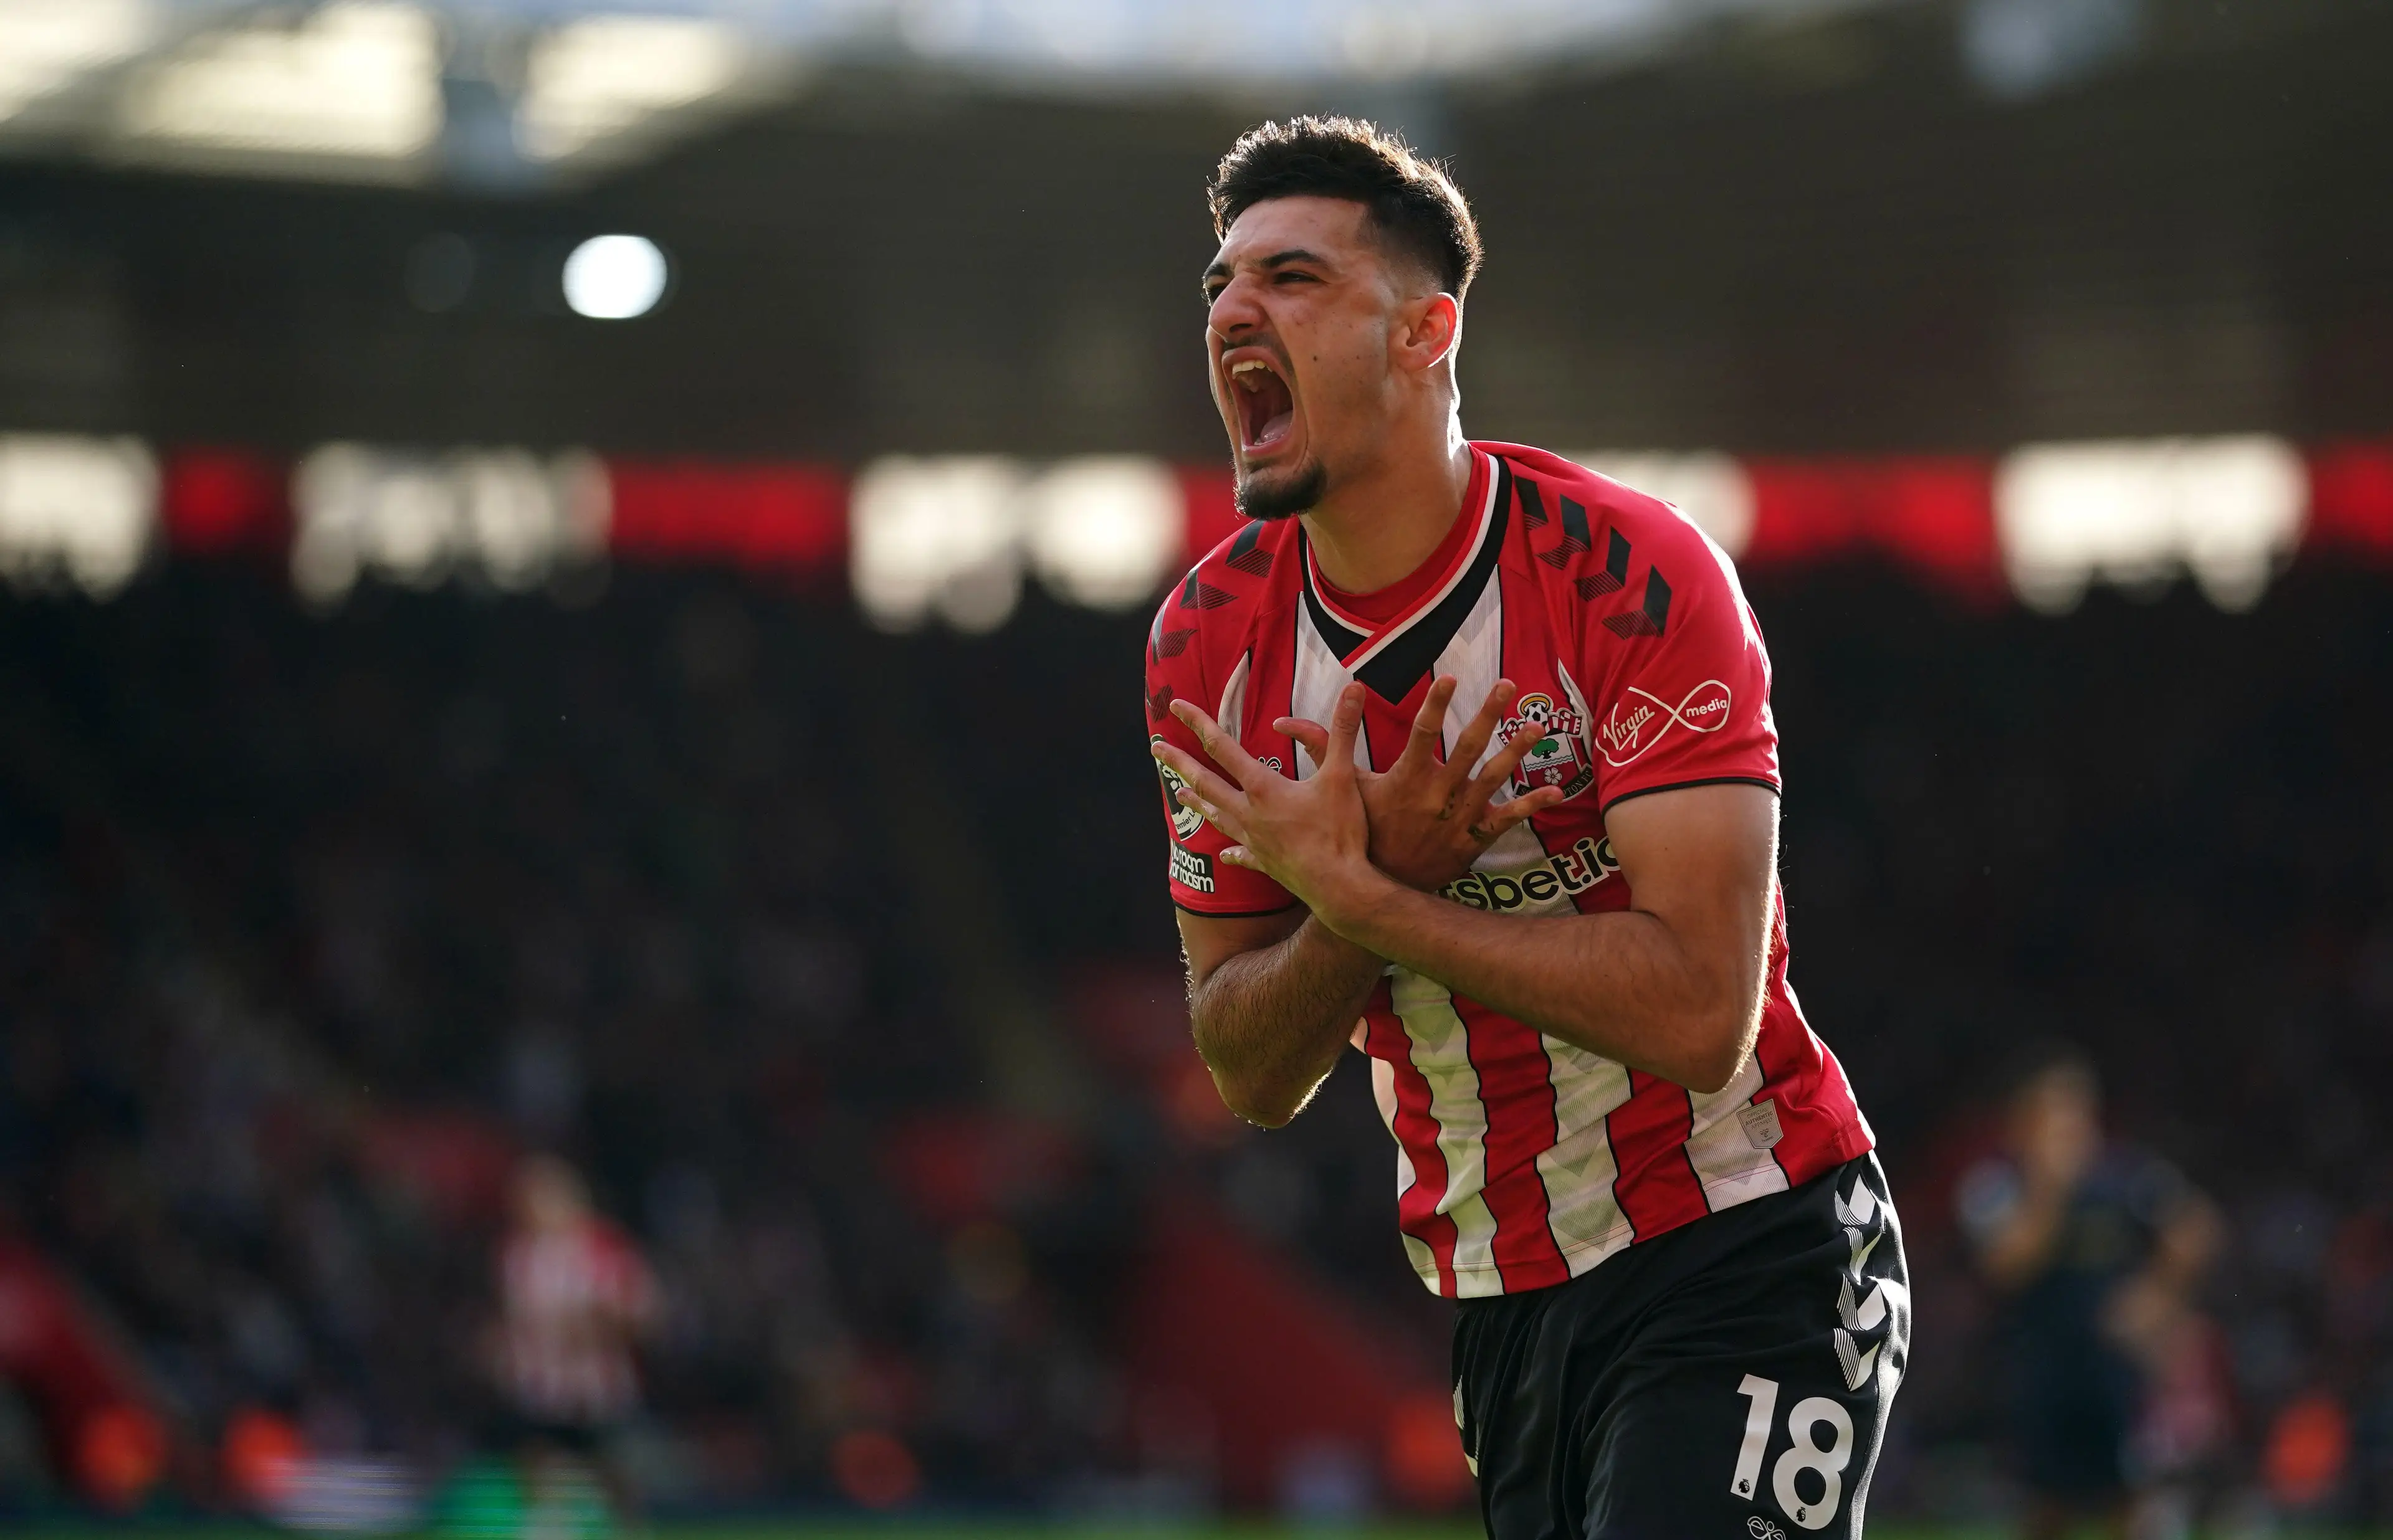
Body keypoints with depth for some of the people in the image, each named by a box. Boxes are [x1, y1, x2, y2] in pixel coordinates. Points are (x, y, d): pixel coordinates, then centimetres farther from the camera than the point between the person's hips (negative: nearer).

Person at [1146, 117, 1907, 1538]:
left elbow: (1698, 1013, -24)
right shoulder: (1207, 646, 2)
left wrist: (1358, 899, -22)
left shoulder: (1634, 578, -16)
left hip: (1740, 1262, -5)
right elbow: (1252, 1075, 4)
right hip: (1502, 1300, 6)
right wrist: (1376, 882, -15)